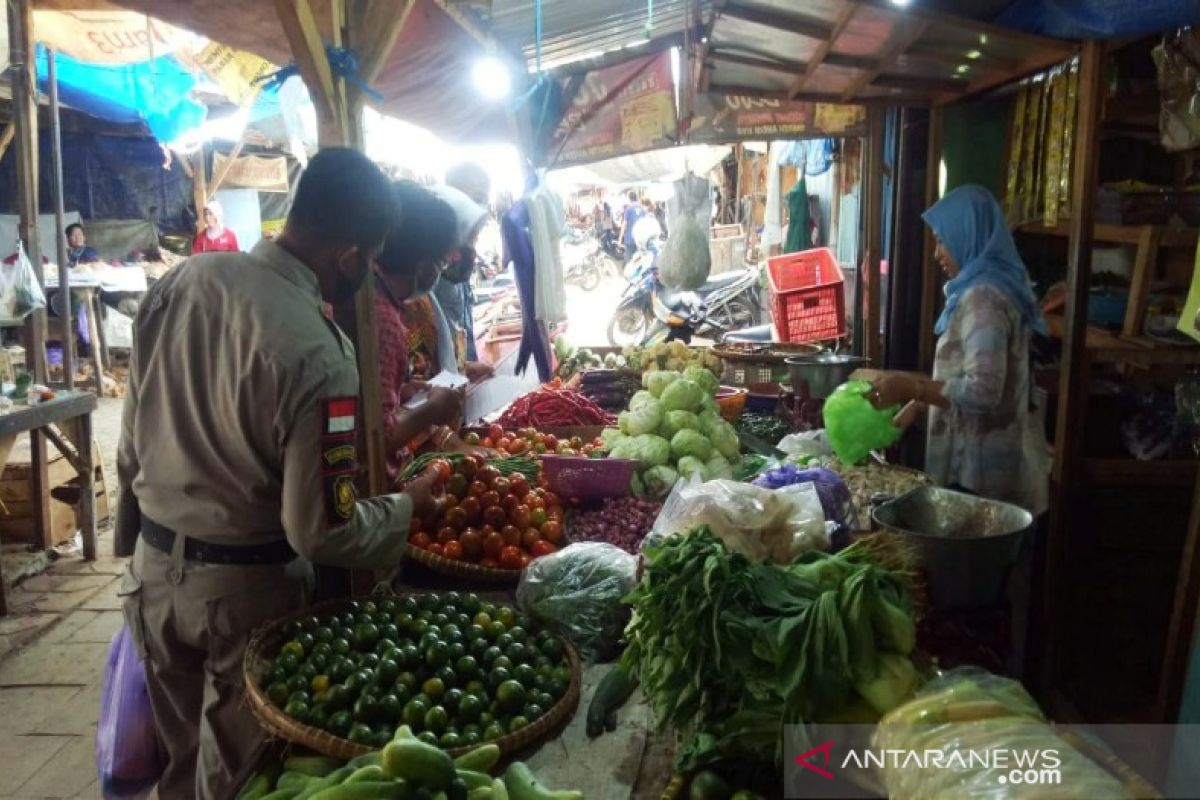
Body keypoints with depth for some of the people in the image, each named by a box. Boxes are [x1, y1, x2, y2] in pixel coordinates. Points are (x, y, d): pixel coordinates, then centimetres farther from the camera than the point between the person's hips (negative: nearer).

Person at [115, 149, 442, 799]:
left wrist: (141, 536, 18)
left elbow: (132, 441, 4)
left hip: (153, 566, 6)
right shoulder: (317, 354, -28)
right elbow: (322, 530, -23)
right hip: (244, 587, -6)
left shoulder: (179, 280, -7)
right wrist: (407, 504, -5)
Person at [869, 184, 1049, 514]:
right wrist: (915, 406, 13)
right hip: (993, 460, 9)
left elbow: (982, 391, -26)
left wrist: (911, 388, -19)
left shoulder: (983, 297, -19)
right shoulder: (990, 288, 12)